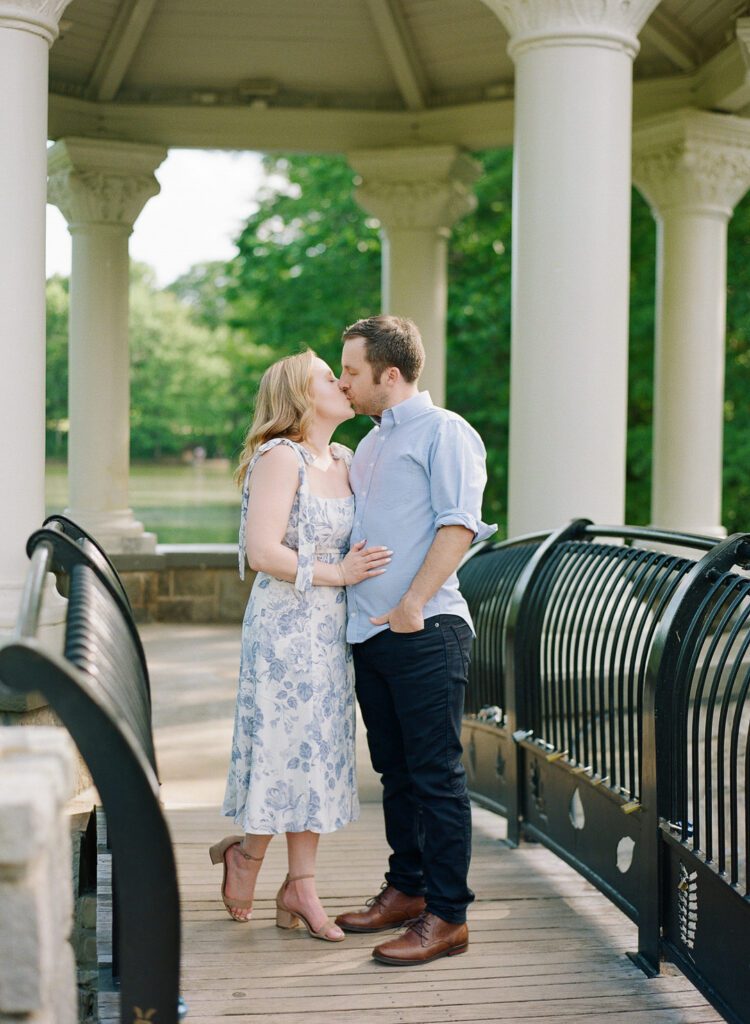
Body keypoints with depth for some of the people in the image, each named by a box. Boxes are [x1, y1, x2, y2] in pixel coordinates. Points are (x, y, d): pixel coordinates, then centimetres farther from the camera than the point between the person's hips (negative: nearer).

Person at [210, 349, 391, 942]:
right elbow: (263, 552, -19)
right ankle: (247, 851, 24)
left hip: (335, 628, 8)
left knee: (323, 752, 8)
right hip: (286, 626, -8)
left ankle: (301, 886, 16)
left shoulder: (346, 463, 12)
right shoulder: (281, 457, -12)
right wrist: (336, 573, -14)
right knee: (287, 745, -2)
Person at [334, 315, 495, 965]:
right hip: (369, 632, 8)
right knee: (395, 771, 15)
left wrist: (412, 605, -20)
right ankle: (406, 889, 25)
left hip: (425, 632, -8)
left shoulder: (443, 431, -5)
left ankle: (447, 917, -1)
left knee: (436, 775, -5)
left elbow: (459, 525, -15)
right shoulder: (368, 447, 21)